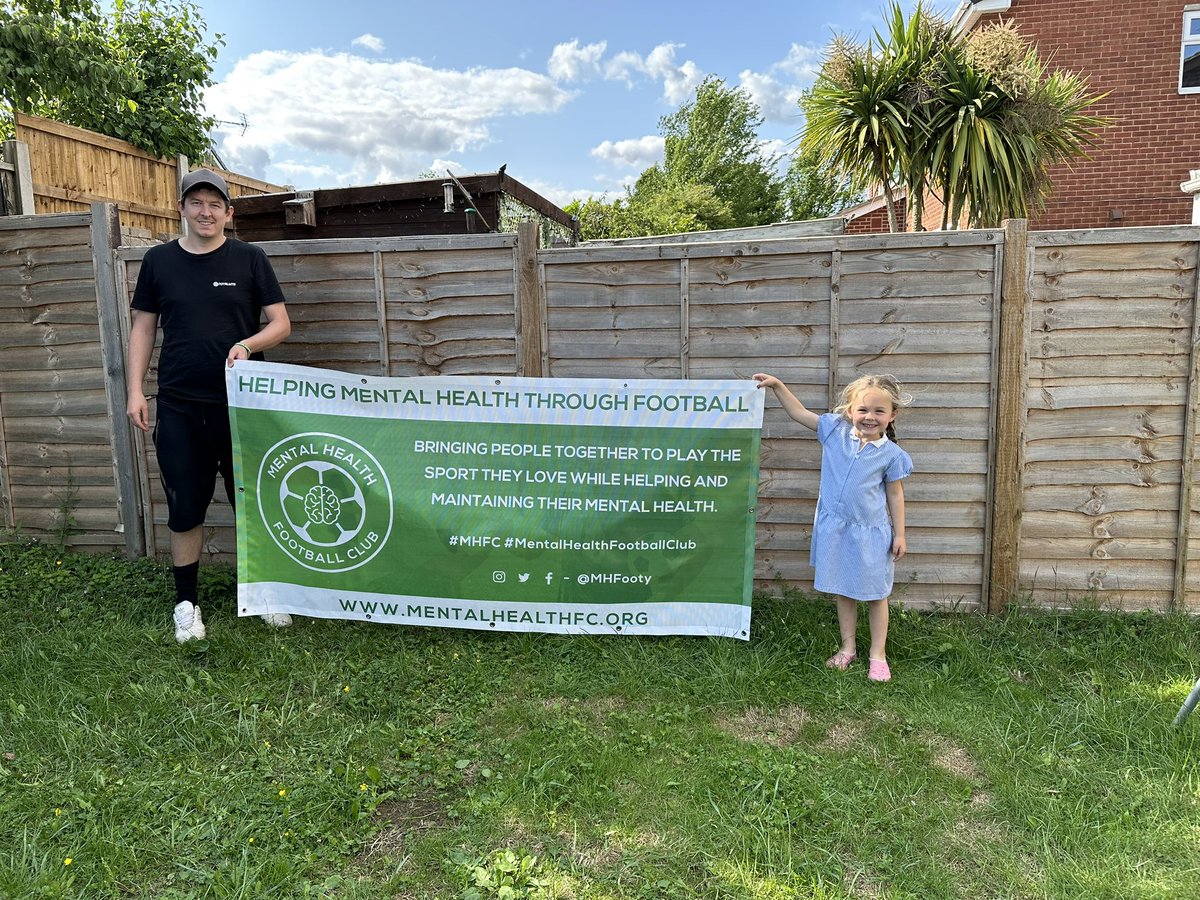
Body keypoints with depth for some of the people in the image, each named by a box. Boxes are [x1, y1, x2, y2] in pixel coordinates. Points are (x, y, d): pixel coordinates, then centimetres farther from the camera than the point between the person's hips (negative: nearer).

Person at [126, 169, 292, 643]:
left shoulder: (249, 259, 2)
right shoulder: (158, 260, 6)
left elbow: (280, 323, 0)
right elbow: (143, 328, 10)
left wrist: (248, 343, -19)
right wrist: (135, 390, 2)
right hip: (179, 408, 1)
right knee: (185, 509, 7)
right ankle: (186, 602, 23)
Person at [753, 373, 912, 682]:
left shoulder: (891, 454, -8)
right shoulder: (836, 431, -3)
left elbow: (895, 495, 0)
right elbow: (799, 412, 3)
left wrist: (900, 534, 0)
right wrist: (777, 385, -4)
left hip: (871, 533, -2)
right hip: (836, 529, 3)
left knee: (875, 594, 9)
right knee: (843, 591, 16)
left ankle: (878, 655, 22)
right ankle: (848, 648, 31)